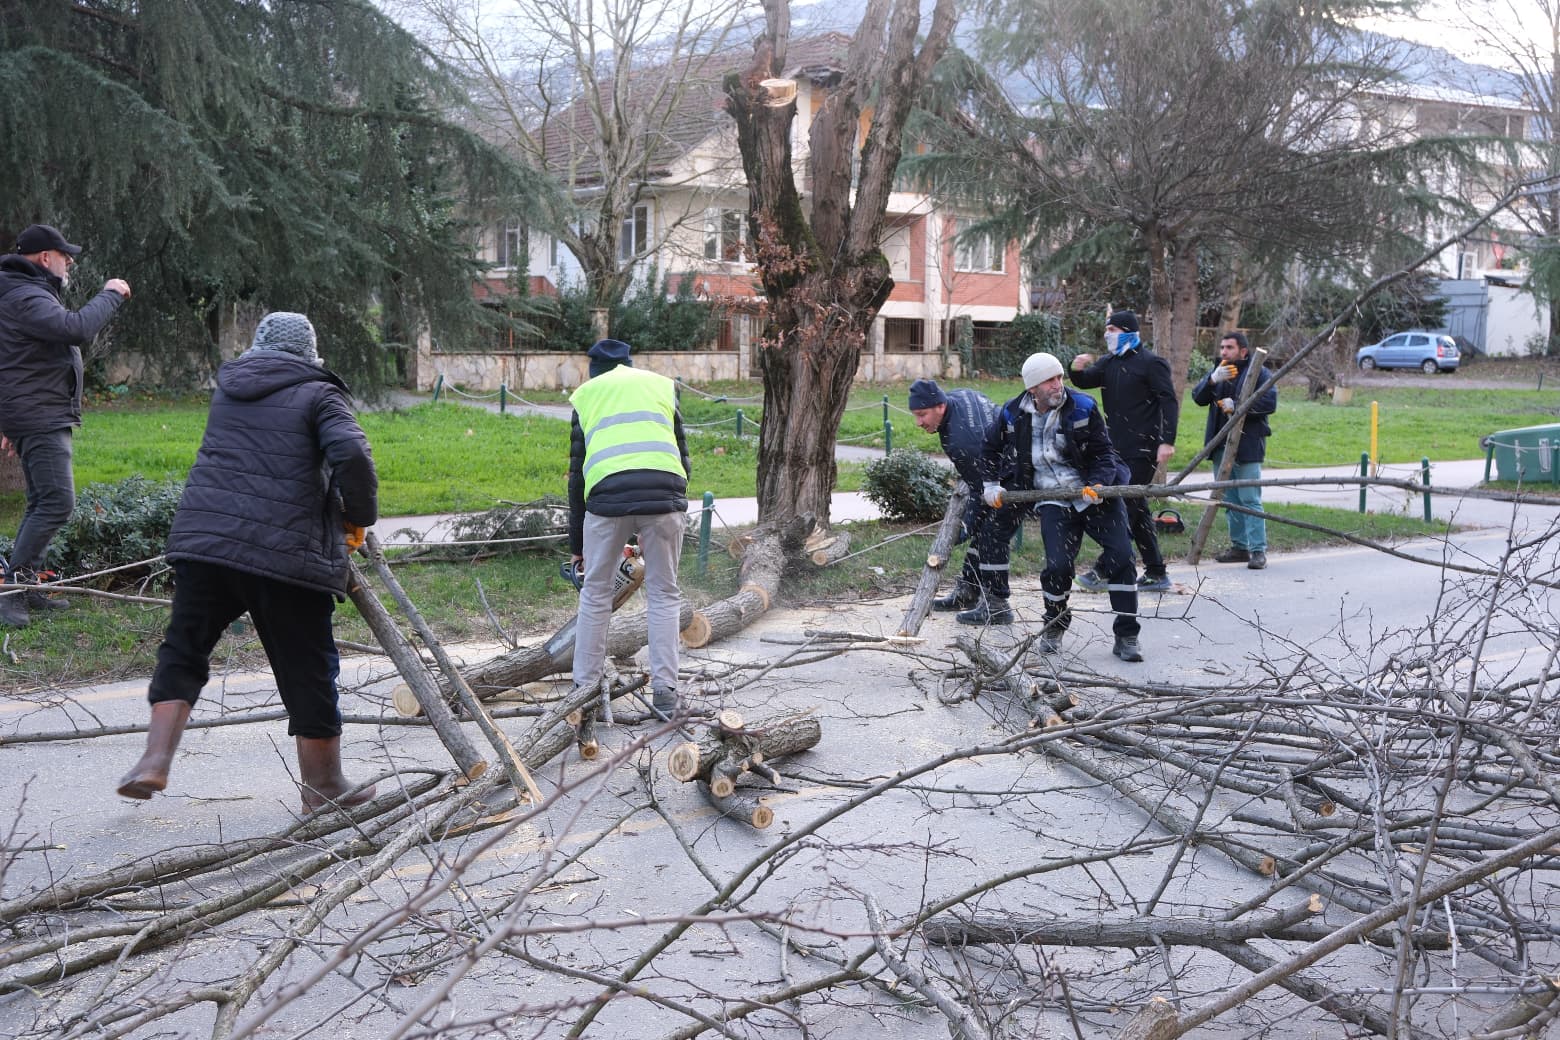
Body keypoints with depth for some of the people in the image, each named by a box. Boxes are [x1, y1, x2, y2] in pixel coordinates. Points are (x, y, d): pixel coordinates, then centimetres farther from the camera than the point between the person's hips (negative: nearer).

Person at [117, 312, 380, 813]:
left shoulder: (227, 388, 18)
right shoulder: (318, 393, 2)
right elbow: (352, 456, -15)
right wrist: (360, 517, 1)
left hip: (203, 540, 4)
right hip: (285, 554, -4)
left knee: (184, 649, 19)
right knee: (308, 670, 7)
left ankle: (156, 758, 9)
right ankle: (324, 786, 16)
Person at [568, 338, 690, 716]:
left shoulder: (585, 394, 24)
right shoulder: (663, 385, 25)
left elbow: (577, 471, 23)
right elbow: (681, 454, 20)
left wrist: (576, 545, 28)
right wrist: (674, 509, 26)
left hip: (607, 496, 0)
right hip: (664, 492, 0)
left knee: (595, 595, 15)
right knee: (663, 595, 13)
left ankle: (584, 688, 21)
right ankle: (664, 691, 11)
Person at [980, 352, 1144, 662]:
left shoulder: (1082, 407, -5)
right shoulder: (1013, 415, 1)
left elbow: (1103, 452, 1)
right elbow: (991, 449, 21)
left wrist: (1097, 485, -15)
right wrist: (991, 483, 13)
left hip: (1094, 494, 0)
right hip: (1052, 501, 0)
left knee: (1121, 555, -12)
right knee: (1058, 565, -17)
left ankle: (1127, 636, 0)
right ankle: (1055, 626, 13)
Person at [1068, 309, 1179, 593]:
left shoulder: (1151, 363, -7)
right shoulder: (1109, 362, 14)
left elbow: (1169, 401, -11)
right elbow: (1086, 382, 5)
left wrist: (1167, 441, -20)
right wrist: (1078, 370, -18)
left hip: (1143, 449, -8)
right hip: (1118, 447, 8)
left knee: (1127, 506, -9)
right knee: (1136, 506, 11)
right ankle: (1156, 573, 17)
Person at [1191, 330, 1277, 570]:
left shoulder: (1259, 373, -1)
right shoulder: (1217, 372, 15)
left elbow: (1270, 403, -13)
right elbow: (1198, 397, 2)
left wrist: (1237, 405, -20)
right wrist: (1212, 380, -16)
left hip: (1247, 446, -6)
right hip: (1221, 446, 6)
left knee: (1250, 500, -9)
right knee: (1230, 500, 11)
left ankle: (1258, 550, -7)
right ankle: (1239, 547, 20)